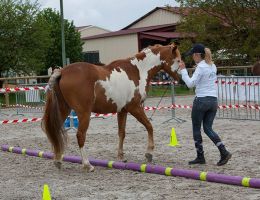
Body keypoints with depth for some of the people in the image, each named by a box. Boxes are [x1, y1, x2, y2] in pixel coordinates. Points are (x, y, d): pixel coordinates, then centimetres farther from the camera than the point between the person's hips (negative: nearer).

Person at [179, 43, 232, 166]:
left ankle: (200, 157, 13)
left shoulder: (201, 67, -14)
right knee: (208, 128, 12)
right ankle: (224, 152, -4)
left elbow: (190, 83, -19)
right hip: (213, 100, 8)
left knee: (196, 129, 8)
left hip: (201, 100, -7)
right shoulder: (213, 66, 11)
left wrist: (183, 70, -13)